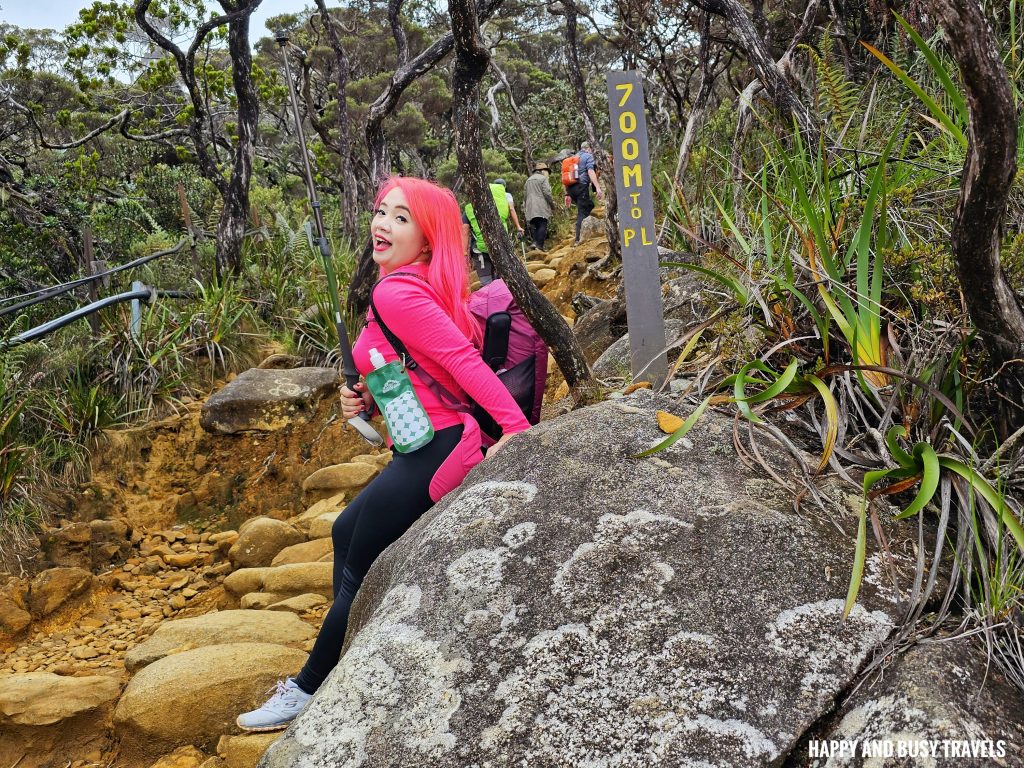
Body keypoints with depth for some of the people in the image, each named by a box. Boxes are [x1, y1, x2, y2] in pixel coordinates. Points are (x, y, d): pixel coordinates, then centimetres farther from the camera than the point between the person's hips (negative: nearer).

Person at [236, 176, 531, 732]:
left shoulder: (396, 293, -18)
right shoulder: (425, 287, 11)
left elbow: (464, 361, -25)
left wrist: (518, 429, -29)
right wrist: (366, 400, 1)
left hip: (431, 455, -10)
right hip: (440, 443, 10)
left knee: (359, 574, 6)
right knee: (345, 531, 26)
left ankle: (309, 691, 25)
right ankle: (344, 667, 37)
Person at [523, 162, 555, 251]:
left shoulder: (528, 180, 21)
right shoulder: (543, 178, -1)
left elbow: (526, 195, 20)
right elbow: (547, 193, -9)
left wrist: (525, 207, 22)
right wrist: (552, 204, 1)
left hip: (530, 207, 6)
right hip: (541, 207, -6)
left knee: (534, 225, 9)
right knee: (542, 225, -8)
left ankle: (535, 241, -9)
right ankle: (540, 245, -17)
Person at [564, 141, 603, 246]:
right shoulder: (588, 156, 3)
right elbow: (590, 171, -14)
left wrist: (567, 194, 22)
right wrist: (598, 187, -21)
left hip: (570, 189, 7)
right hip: (581, 186, -7)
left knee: (590, 205, 21)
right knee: (582, 213, -5)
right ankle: (578, 240, -11)